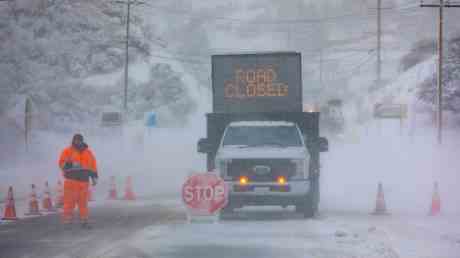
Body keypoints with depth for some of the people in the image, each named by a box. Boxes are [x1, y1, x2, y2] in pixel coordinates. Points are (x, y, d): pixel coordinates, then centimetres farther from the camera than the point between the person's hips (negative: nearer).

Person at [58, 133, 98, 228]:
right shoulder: (67, 151, 4)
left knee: (83, 202, 5)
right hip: (71, 180, -3)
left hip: (84, 181, 3)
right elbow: (62, 163, -1)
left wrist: (94, 177, 12)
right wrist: (71, 165, -19)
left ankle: (84, 221, 10)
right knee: (69, 201, -8)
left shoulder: (88, 152, 14)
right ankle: (67, 221, -6)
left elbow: (93, 165, 17)